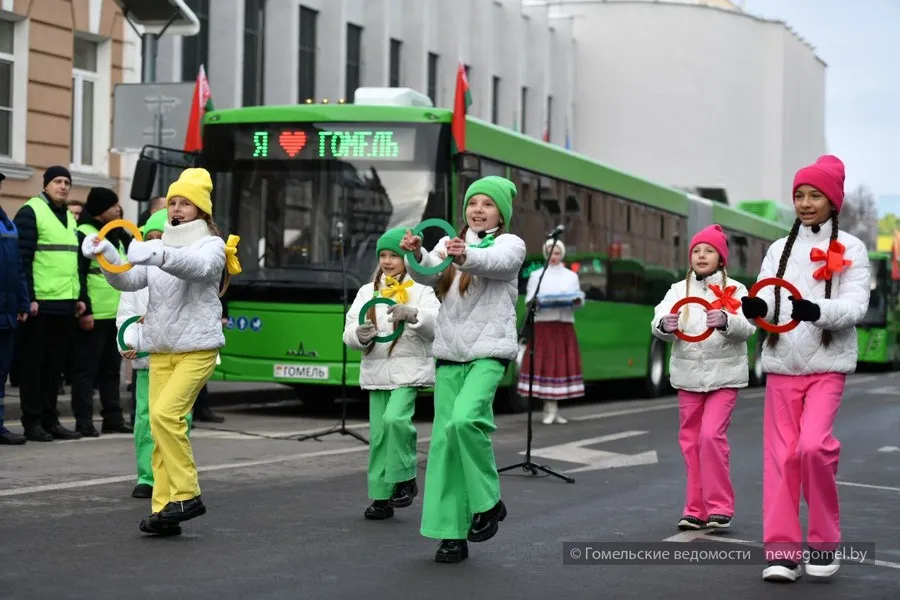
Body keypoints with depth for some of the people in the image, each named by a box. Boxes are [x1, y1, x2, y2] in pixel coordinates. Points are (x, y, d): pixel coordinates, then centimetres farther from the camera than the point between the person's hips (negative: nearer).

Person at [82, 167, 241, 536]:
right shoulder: (160, 246, 16)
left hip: (197, 348, -6)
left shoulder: (212, 245, -1)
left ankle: (187, 495, -9)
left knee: (167, 413, -20)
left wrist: (158, 256, -41)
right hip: (161, 350, 6)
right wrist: (108, 256, -14)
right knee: (159, 423, 0)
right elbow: (129, 282, 5)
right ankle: (164, 509, 3)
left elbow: (198, 267, -24)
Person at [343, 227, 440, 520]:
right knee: (378, 434, 3)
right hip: (376, 371, 4)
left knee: (395, 419, -23)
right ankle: (381, 496, 10)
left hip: (409, 370, -4)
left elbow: (436, 326, -12)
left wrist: (412, 314, -30)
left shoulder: (421, 291, 3)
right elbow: (349, 333, 8)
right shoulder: (367, 292, 15)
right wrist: (359, 334, -16)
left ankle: (405, 479, -6)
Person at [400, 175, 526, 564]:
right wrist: (416, 254, -28)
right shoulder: (449, 243, 14)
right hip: (449, 353, 5)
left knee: (465, 419, -26)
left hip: (489, 350, -5)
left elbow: (495, 263, -22)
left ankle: (488, 502, -6)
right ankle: (452, 533, 5)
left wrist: (464, 256, -43)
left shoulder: (510, 244, 2)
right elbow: (428, 274, -6)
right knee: (444, 439, 0)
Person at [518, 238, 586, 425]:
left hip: (565, 326, 3)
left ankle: (553, 410, 4)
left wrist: (578, 301, -9)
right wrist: (538, 302, -19)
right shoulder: (536, 275, 9)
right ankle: (550, 411, -6)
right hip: (543, 325, -3)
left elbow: (580, 300, 14)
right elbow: (528, 301, 2)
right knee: (544, 364, -9)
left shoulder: (571, 276, 17)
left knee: (562, 364, -1)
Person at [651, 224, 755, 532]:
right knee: (690, 441, 6)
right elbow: (658, 326, -7)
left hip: (724, 376, -3)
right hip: (688, 376, 3)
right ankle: (696, 510, 15)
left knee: (711, 435, -15)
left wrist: (725, 321, -34)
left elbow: (747, 328, -13)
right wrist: (664, 325, -31)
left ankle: (720, 507, -4)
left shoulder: (735, 290, 0)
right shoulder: (678, 290, 6)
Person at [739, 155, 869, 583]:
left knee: (813, 445, -19)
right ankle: (781, 551, 5)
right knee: (780, 454, 0)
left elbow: (855, 305, -10)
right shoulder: (779, 250, 13)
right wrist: (756, 307, -21)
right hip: (782, 365, 4)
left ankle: (825, 542, 0)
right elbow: (767, 298, 3)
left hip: (827, 366, -4)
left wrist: (817, 311, -30)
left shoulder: (850, 249, 1)